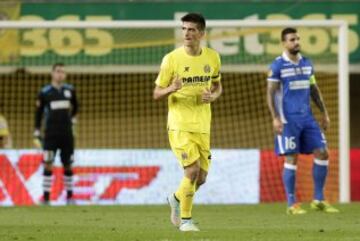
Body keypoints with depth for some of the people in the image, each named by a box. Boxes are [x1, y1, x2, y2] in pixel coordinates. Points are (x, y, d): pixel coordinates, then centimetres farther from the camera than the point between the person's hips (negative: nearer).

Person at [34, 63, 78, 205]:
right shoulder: (45, 92, -2)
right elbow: (38, 112, 6)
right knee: (48, 165, -10)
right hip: (51, 133, -3)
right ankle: (46, 197, -8)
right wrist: (37, 132, 4)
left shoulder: (70, 90, 6)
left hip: (67, 134, 3)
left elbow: (75, 106, 26)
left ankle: (69, 196, 19)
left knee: (68, 165, 8)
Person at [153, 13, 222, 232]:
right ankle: (185, 220, -1)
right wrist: (171, 89, -24)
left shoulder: (212, 58, 4)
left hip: (203, 126, 4)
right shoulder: (172, 59, -7)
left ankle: (177, 199, 37)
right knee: (193, 169, -17)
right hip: (179, 125, -4)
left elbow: (217, 86, 19)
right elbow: (157, 93, -2)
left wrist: (213, 96, -4)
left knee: (201, 178, 6)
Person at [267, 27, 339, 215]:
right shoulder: (278, 65, -5)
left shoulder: (307, 64, 13)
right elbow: (270, 94, -6)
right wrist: (275, 118, -15)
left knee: (322, 153, 0)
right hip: (288, 120, -6)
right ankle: (292, 204, 3)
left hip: (307, 117, 6)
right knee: (291, 159, -4)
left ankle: (318, 200, 9)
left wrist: (324, 113, 15)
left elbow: (314, 90, 19)